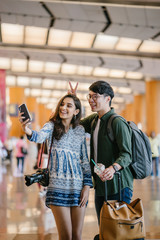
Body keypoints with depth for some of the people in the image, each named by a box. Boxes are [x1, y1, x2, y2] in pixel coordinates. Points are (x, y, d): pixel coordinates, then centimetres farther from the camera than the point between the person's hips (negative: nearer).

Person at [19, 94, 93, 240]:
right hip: (58, 187, -3)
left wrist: (87, 185, 4)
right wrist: (28, 131, -45)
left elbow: (85, 159, 13)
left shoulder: (80, 130, 10)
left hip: (78, 188, 3)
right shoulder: (52, 126, 1)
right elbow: (40, 136, -22)